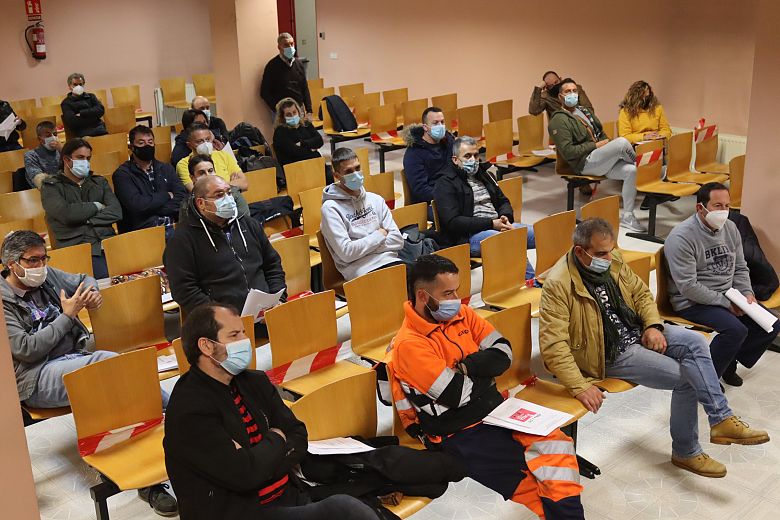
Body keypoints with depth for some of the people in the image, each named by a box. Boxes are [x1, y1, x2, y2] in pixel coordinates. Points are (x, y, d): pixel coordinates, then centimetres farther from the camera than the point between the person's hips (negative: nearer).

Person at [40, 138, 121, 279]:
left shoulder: (99, 182, 24)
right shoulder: (51, 186, 12)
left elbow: (116, 212, 8)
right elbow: (66, 214, -7)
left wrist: (85, 220, -3)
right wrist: (96, 206, 6)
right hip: (76, 245, -4)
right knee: (104, 276, -33)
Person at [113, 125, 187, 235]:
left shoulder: (166, 169, 20)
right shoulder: (122, 174, 6)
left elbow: (182, 199, 6)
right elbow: (136, 204, -10)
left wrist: (152, 209, -6)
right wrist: (166, 196, 3)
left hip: (171, 227, 4)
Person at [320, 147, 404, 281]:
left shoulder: (375, 200, 17)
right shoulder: (331, 208, 1)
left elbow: (398, 240, 10)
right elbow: (346, 253, -9)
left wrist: (363, 248, -3)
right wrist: (380, 235, 2)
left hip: (389, 260, 6)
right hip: (362, 269, -5)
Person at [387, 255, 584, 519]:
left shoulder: (461, 313, 5)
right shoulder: (409, 345, -16)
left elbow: (503, 352, 2)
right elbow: (458, 395, -20)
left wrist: (466, 367, -15)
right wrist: (483, 372, -1)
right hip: (459, 435, -6)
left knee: (555, 443, -16)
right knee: (531, 481, -20)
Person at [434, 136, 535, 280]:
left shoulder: (484, 174, 21)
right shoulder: (445, 184, -2)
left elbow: (503, 202, 27)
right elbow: (452, 222, -13)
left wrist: (505, 217, 0)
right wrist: (491, 224, -18)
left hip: (497, 226, 8)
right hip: (469, 236, -8)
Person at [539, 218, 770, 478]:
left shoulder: (612, 260, -2)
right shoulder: (558, 285, -24)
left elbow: (641, 292, 12)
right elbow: (553, 346, -28)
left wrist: (653, 326, -6)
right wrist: (580, 387, -33)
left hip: (637, 332, 7)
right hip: (610, 354, -7)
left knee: (695, 342, -17)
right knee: (685, 377, -13)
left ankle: (722, 419, -12)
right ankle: (685, 451, 5)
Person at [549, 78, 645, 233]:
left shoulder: (584, 111, 24)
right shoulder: (559, 120, -4)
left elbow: (601, 133, 32)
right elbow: (567, 152, -13)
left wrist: (607, 144, 9)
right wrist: (595, 146, -11)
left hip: (603, 159, 8)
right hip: (585, 163, -8)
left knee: (631, 170, -18)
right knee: (622, 142, -27)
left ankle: (627, 216, -10)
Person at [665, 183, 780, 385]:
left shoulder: (730, 228, 5)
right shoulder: (682, 237, -20)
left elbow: (740, 268, 15)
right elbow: (688, 287, -23)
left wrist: (746, 293, -4)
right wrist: (725, 303, -19)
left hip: (728, 296, 8)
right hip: (692, 302, -8)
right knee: (736, 330, -28)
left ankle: (729, 362, 16)